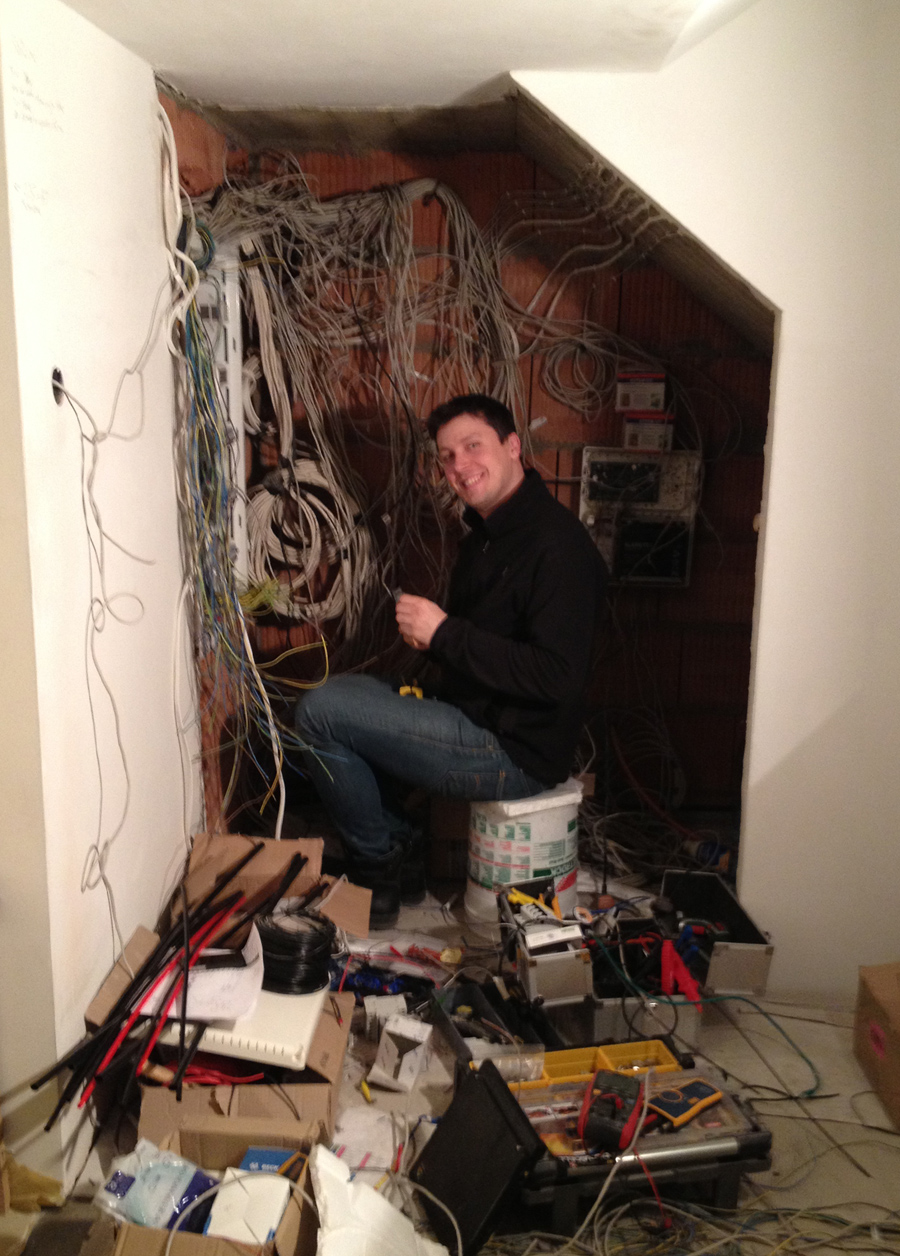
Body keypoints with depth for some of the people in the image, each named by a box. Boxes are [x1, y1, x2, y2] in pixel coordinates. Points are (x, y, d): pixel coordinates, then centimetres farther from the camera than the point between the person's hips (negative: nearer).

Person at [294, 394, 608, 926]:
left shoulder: (557, 544, -20)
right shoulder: (488, 533, 13)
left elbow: (558, 677, -27)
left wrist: (445, 634, -22)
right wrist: (428, 633, 2)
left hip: (515, 753, -10)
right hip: (480, 721, 10)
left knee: (320, 712, -12)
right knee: (345, 691, 17)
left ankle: (380, 871, 7)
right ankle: (393, 857, 18)